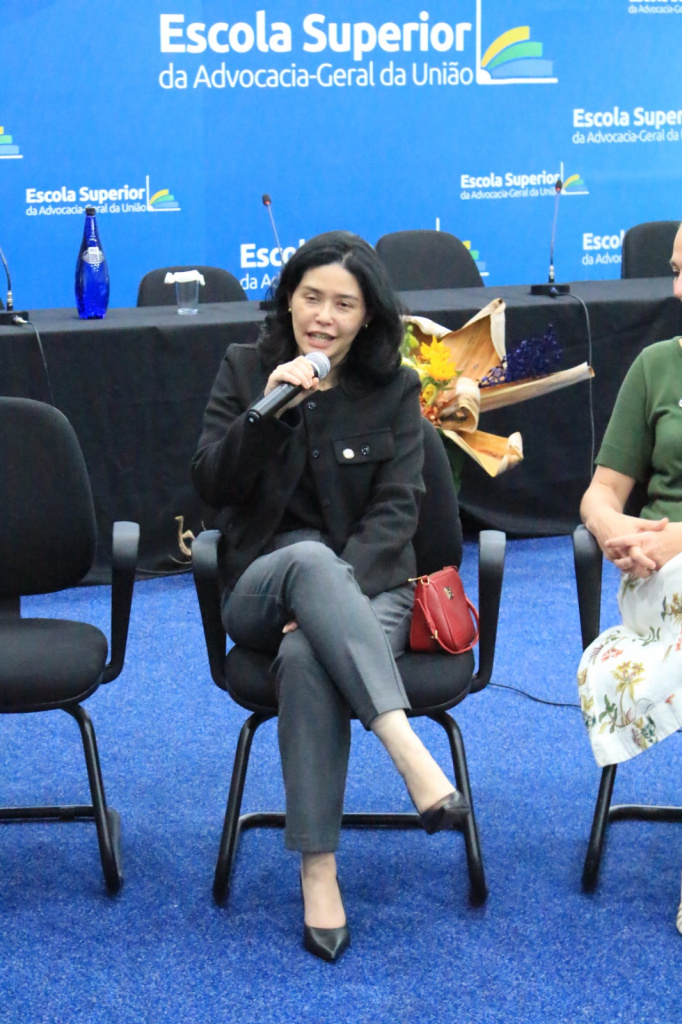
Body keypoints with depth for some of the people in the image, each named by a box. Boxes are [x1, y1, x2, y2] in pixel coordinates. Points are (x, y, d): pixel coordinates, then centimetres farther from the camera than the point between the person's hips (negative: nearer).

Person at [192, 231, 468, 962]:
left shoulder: (394, 389, 4)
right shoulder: (244, 369, 6)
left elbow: (396, 509, -4)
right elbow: (211, 485, -3)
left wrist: (332, 598, -19)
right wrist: (268, 410, -20)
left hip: (363, 585, 0)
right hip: (262, 584, 0)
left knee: (308, 658, -37)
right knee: (310, 557, -38)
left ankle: (319, 873, -33)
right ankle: (409, 751, -47)